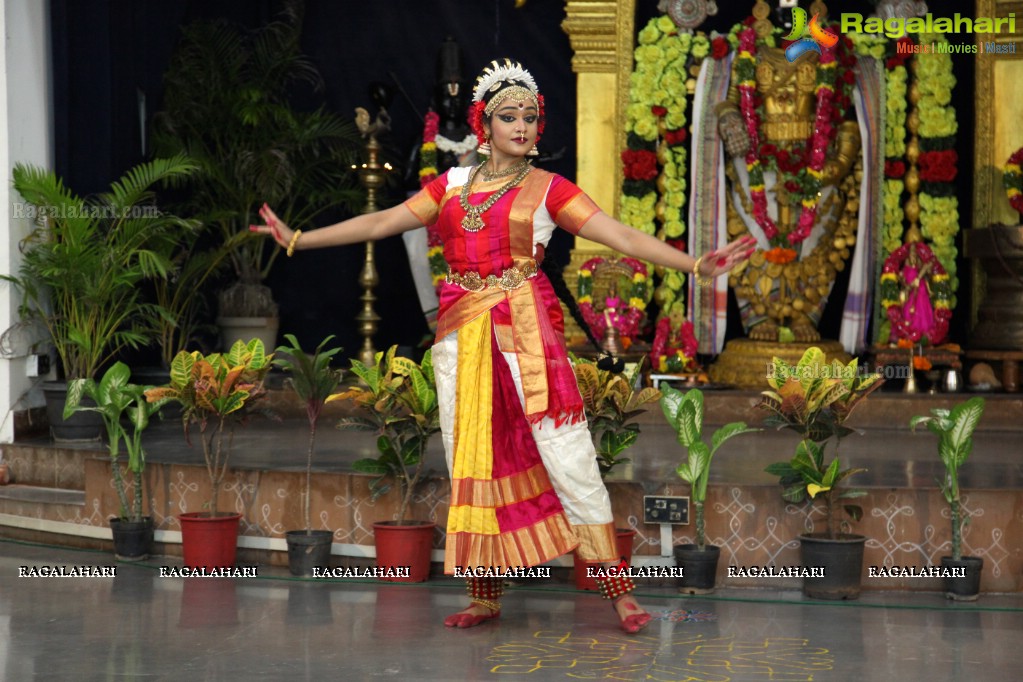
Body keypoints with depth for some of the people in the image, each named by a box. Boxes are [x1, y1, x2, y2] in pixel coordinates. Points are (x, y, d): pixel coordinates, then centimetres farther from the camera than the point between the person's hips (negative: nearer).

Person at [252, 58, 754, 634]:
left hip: (526, 329, -4)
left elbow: (620, 235, -6)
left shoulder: (548, 188, 2)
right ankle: (486, 593, 14)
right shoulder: (454, 185, 12)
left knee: (567, 452, -8)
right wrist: (298, 239, 13)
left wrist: (694, 264, -17)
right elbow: (382, 222, 14)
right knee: (473, 457, 5)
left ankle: (618, 587, -4)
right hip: (463, 332, 4)